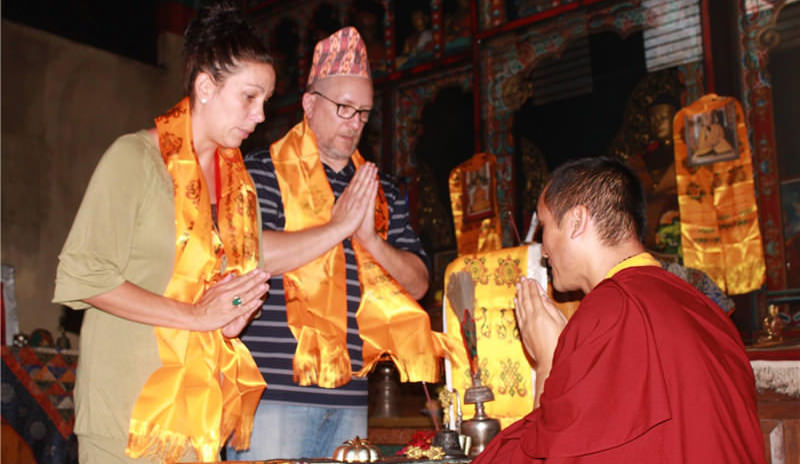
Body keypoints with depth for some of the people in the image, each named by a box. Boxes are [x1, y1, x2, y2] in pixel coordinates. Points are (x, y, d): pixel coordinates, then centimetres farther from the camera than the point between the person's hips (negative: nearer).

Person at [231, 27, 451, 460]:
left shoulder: (381, 190, 15)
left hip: (351, 395, 5)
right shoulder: (264, 171, 1)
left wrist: (371, 238, -7)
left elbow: (418, 283, 11)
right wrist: (339, 226, -11)